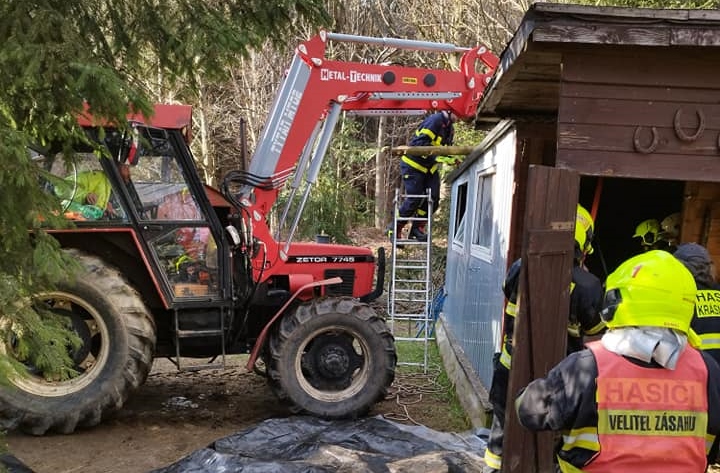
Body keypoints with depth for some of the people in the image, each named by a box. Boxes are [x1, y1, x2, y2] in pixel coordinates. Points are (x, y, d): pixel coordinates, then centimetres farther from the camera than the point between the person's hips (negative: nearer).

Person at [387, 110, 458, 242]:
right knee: (414, 200, -9)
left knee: (433, 199, -3)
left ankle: (417, 228, 11)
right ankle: (395, 228, 8)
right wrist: (437, 155, -35)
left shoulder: (450, 128, 7)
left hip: (430, 167, 8)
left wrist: (451, 159, -5)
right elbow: (419, 144, -29)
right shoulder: (434, 121, -22)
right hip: (413, 165, -8)